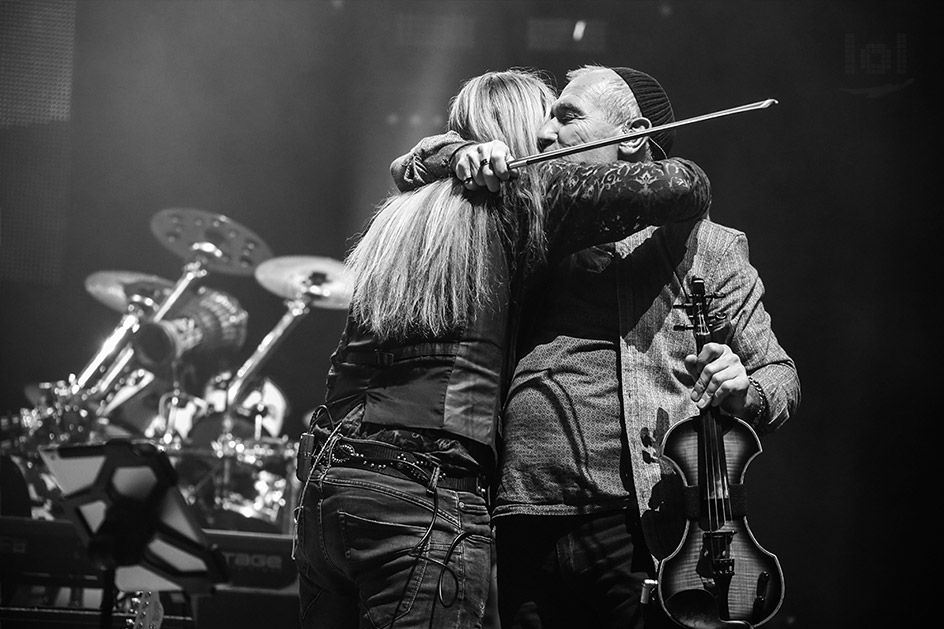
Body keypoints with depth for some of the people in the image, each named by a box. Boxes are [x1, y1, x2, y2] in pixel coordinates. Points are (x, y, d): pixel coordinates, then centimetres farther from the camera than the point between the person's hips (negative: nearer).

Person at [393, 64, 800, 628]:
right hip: (524, 530, 3)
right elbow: (414, 171, 26)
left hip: (646, 537, -3)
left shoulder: (704, 246, 10)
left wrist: (744, 391, -12)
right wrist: (459, 155, 3)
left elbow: (779, 374, 11)